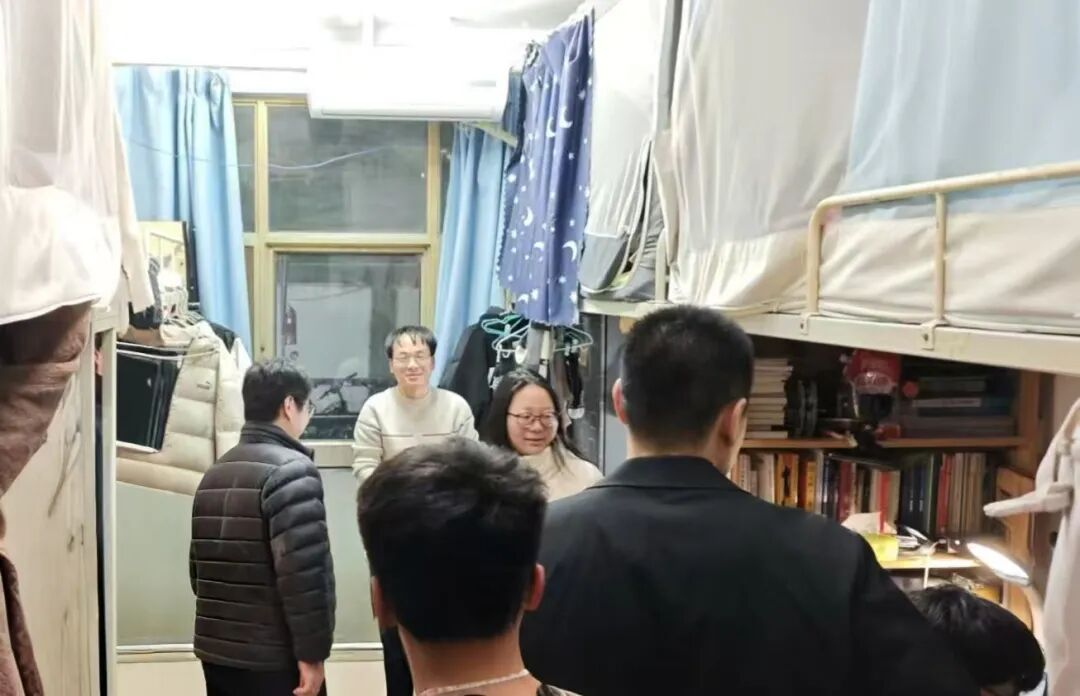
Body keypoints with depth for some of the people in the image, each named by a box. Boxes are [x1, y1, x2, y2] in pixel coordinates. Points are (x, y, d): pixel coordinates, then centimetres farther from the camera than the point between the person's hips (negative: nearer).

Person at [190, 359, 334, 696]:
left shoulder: (215, 472, 11)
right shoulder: (291, 470, -14)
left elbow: (200, 566, 13)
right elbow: (304, 571, -21)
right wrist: (312, 651, -16)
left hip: (217, 651, 8)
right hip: (274, 657, -8)